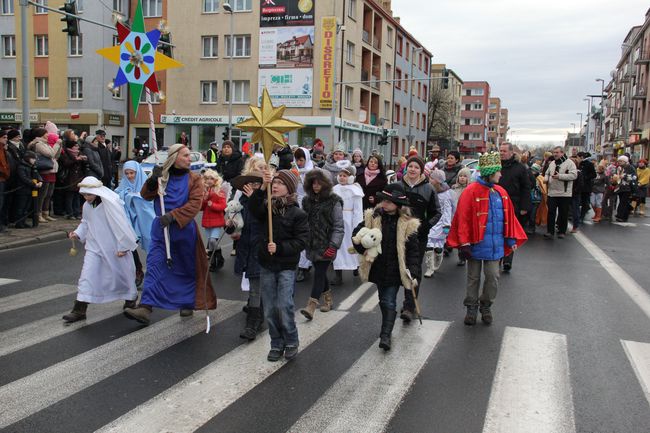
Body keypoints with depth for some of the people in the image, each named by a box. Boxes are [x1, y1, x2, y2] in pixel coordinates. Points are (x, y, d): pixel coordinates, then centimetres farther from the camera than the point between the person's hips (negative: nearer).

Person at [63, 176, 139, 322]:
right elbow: (85, 223, 15)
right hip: (94, 246, 5)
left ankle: (131, 299, 37)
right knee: (87, 275, -4)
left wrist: (123, 246, -15)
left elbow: (121, 225, -16)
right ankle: (79, 310, -2)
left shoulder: (112, 203, -18)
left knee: (122, 273, 11)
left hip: (114, 247, -5)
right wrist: (77, 233, -5)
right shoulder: (87, 206, 2)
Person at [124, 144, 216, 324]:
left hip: (184, 230, -1)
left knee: (187, 268, 11)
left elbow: (195, 203, -14)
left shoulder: (194, 179, -1)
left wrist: (173, 216, -24)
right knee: (154, 265, -10)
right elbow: (146, 195, 2)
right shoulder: (162, 175, 5)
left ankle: (187, 304, 30)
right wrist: (153, 180, -16)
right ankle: (146, 308, -15)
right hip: (161, 229, 1)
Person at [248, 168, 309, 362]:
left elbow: (302, 241, -11)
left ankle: (291, 342, 12)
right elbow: (254, 209, -19)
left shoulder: (298, 213, -7)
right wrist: (263, 187, -31)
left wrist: (279, 248, -22)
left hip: (286, 267, -4)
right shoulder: (268, 207, 4)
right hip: (266, 265, 4)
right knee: (270, 309, 8)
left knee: (284, 306, -10)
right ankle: (277, 344, 22)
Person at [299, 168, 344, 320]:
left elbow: (338, 226, -8)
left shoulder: (334, 202, -5)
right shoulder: (307, 200, 9)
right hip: (312, 245, 5)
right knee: (320, 272, 15)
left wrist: (333, 246, -15)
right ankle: (328, 298, 34)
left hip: (326, 245, -5)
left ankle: (311, 306, -13)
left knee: (319, 273, -10)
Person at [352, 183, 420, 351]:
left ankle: (386, 335, 0)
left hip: (394, 270, -4)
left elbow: (413, 250, -8)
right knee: (383, 300, 20)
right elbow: (357, 233, 5)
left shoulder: (407, 224, -12)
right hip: (378, 267, 4)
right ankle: (387, 328, 41)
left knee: (389, 302, -5)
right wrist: (363, 247, -14)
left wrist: (413, 272, -12)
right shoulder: (372, 217, -5)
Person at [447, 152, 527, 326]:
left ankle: (486, 306, 27)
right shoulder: (471, 191, -13)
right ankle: (471, 308, 26)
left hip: (494, 245, 4)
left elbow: (509, 216, 11)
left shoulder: (501, 192, 4)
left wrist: (512, 239, 8)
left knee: (493, 277, 7)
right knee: (473, 278, 11)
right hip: (476, 245, -4)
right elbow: (463, 219, -14)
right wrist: (464, 243, -15)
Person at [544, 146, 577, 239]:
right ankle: (550, 232, 4)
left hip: (564, 193, -5)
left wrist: (560, 176, -22)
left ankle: (562, 232, 17)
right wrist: (546, 178, 3)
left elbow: (574, 175, -16)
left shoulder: (569, 163, -6)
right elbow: (547, 173, 26)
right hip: (552, 192, 5)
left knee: (563, 214, 5)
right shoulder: (552, 163, 14)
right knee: (551, 212, 1)